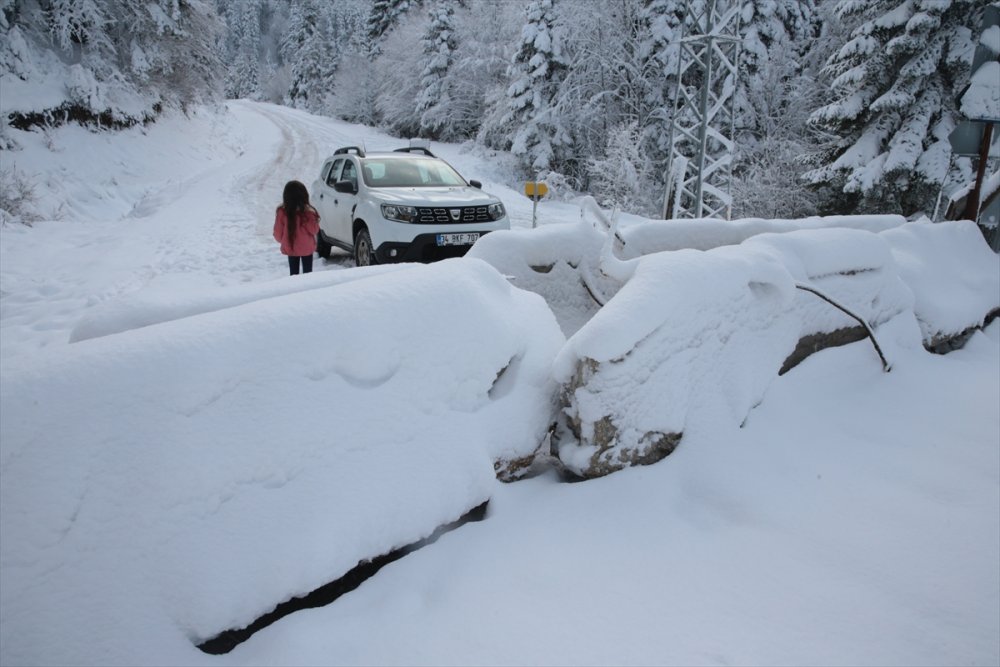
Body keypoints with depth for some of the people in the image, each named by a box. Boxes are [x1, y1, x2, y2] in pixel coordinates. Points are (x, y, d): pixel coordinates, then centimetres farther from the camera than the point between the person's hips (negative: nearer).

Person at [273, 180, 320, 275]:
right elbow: (314, 230, -11)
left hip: (290, 248, 2)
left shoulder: (282, 212, -10)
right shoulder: (308, 212, -17)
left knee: (294, 274, 12)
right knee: (307, 273, 9)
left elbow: (278, 232, -3)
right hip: (307, 248, -2)